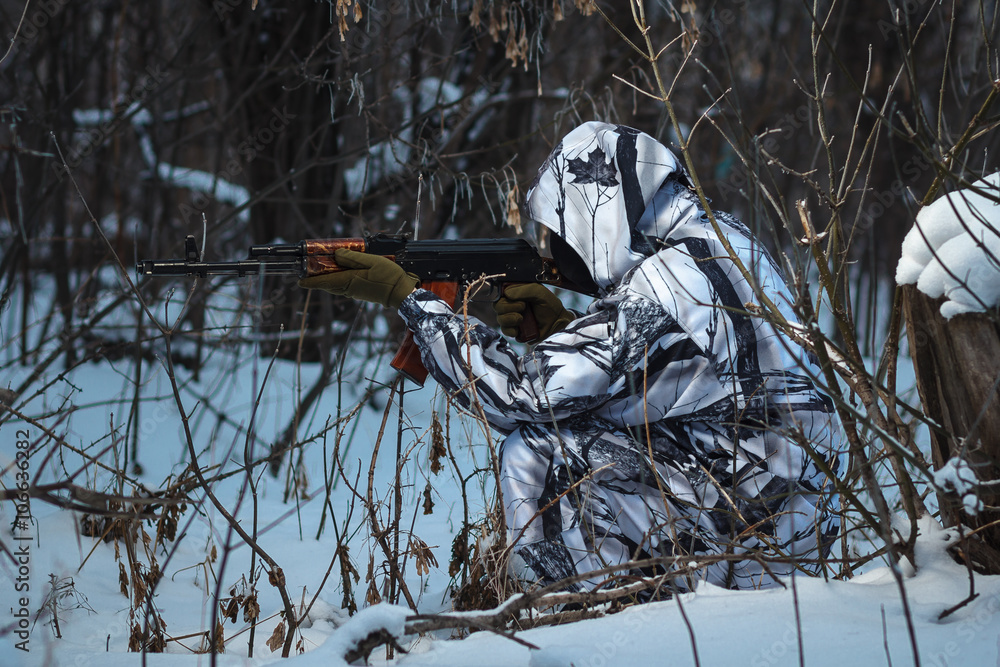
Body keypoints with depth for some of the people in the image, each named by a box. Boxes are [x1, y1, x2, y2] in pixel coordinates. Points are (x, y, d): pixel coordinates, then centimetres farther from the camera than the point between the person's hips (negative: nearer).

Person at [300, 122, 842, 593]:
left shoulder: (656, 293, -19)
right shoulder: (724, 239, 9)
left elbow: (521, 395, -14)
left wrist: (406, 295, -8)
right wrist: (561, 326, 7)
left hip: (750, 539, -10)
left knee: (534, 452, -10)